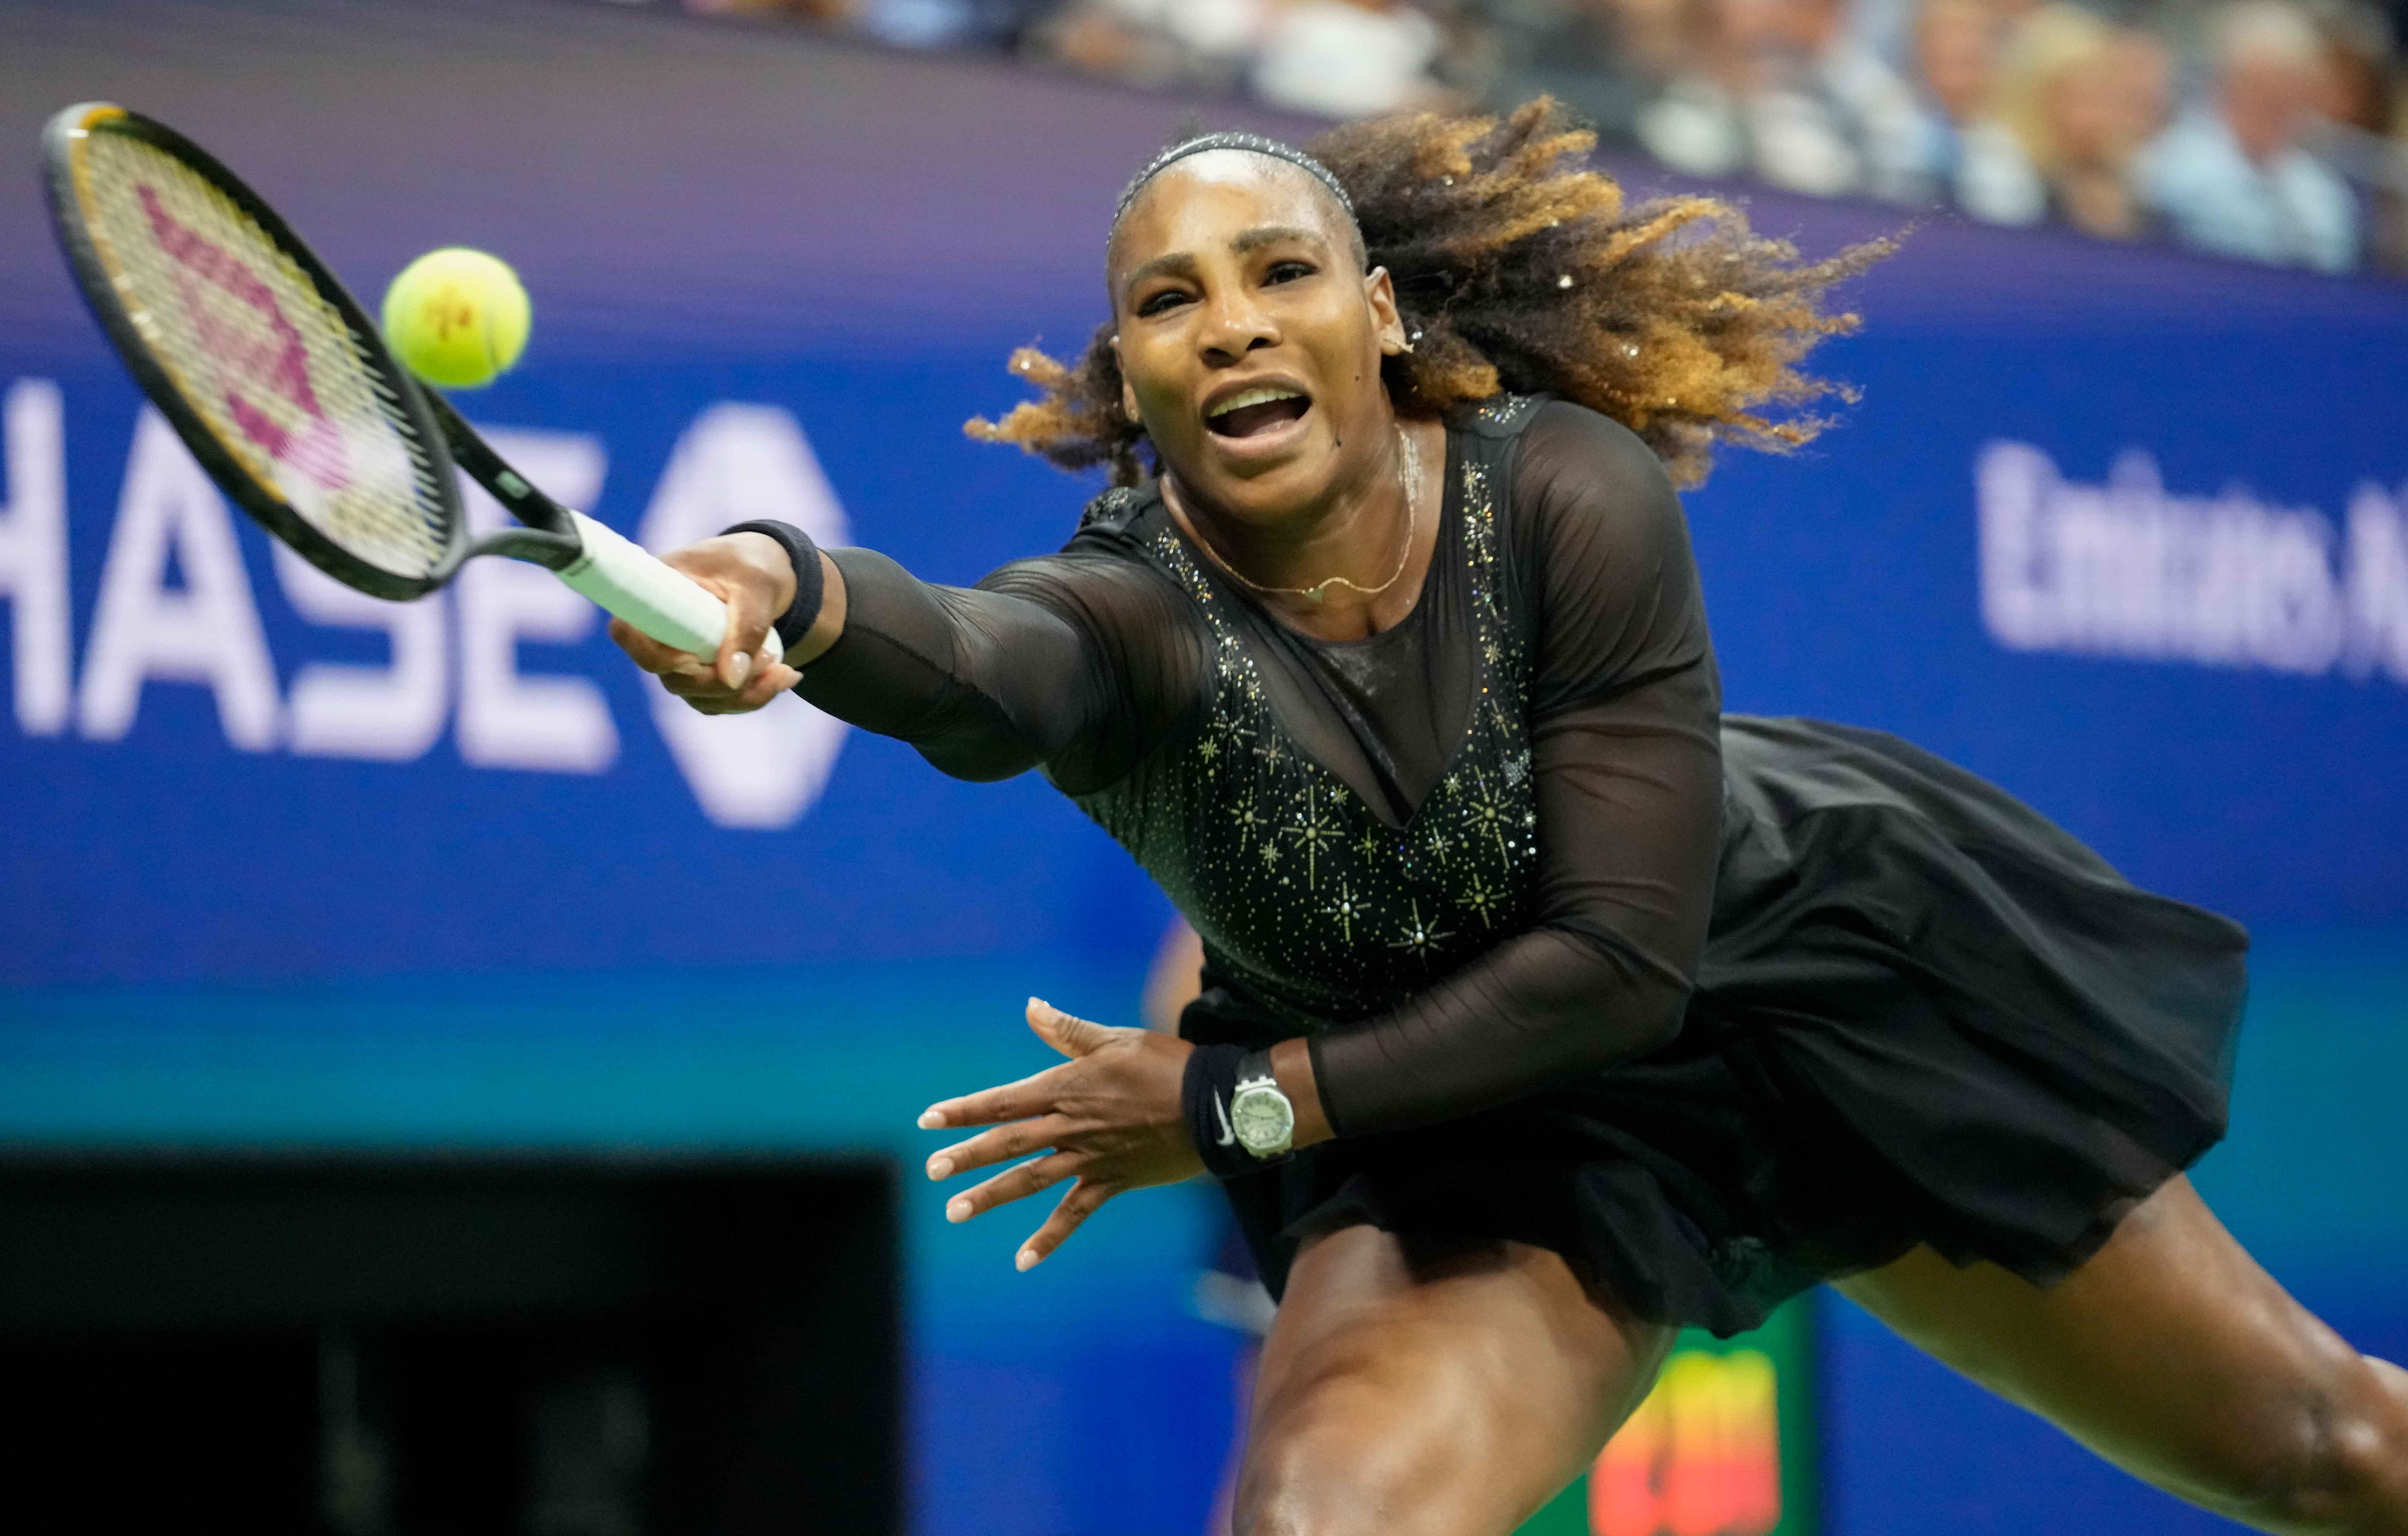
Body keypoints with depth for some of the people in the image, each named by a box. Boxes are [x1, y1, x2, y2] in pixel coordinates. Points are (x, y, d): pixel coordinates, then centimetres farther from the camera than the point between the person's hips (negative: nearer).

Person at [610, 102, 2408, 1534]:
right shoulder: (1132, 618, -27)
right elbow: (965, 662, -53)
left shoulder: (1570, 499, -28)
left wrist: (1239, 1102, -28)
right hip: (1456, 1117, 0)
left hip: (1817, 976, 0)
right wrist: (791, 593, -77)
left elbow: (1623, 960, -27)